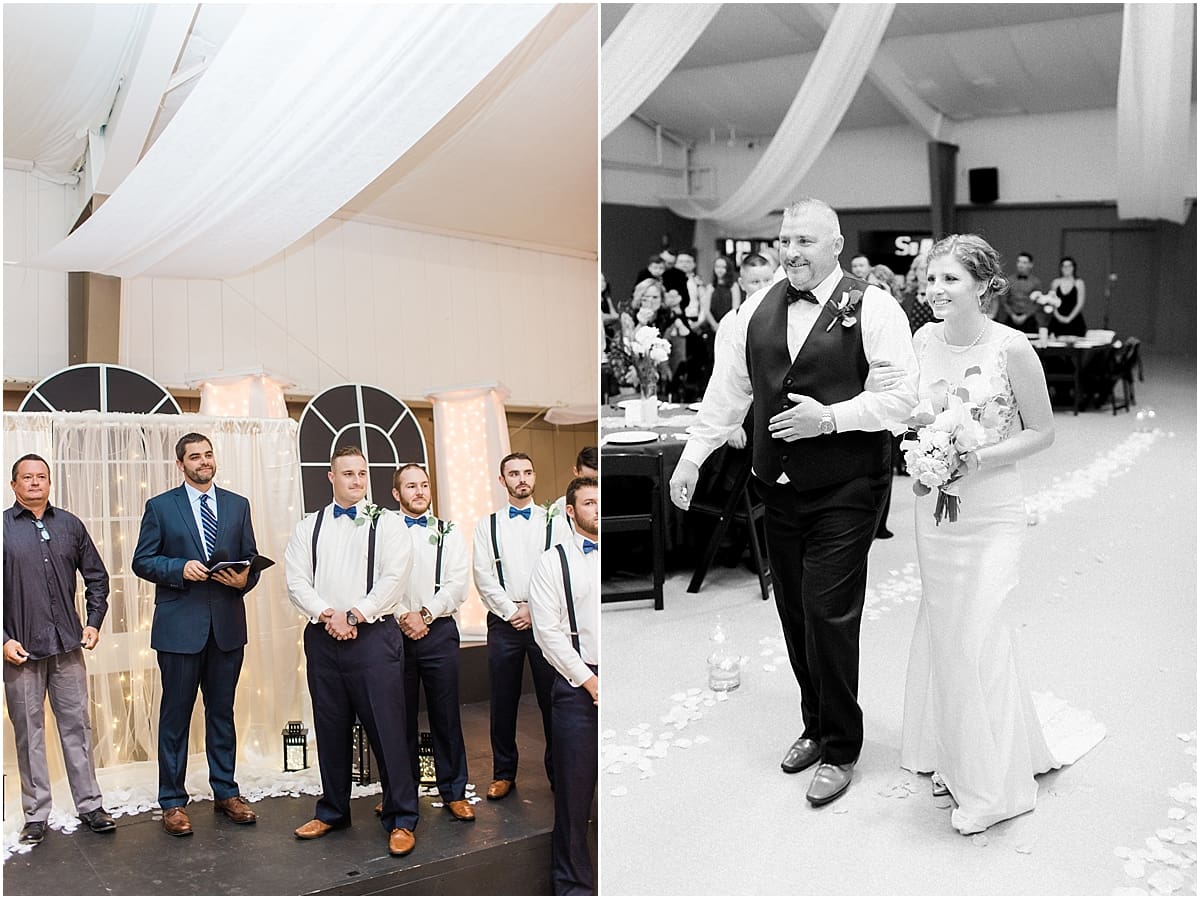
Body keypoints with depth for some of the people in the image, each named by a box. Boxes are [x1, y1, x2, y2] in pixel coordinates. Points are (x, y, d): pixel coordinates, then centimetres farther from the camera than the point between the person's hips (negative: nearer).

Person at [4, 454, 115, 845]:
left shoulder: (70, 525, 8)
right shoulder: (4, 527, -1)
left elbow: (96, 576, 15)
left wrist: (94, 622, 6)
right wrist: (5, 639, -9)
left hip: (67, 645, 2)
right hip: (21, 650, -2)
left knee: (77, 726, 7)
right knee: (28, 733, 6)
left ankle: (89, 805, 16)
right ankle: (36, 816, 16)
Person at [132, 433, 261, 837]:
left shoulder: (238, 505, 10)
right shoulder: (160, 507, 1)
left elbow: (251, 559, 11)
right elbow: (142, 561, -1)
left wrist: (244, 579, -10)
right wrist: (180, 568, -18)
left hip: (227, 624, 3)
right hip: (180, 625, -3)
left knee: (222, 712, 13)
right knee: (176, 715, 4)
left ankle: (226, 792, 23)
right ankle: (173, 801, 15)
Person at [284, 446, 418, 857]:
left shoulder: (388, 524, 3)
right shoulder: (308, 528, 12)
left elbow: (393, 580, -7)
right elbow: (297, 582, 3)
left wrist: (354, 616, -13)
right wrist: (328, 615, -11)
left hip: (374, 635, -3)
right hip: (322, 638, 3)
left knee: (387, 727, -4)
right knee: (330, 727, 12)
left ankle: (401, 820, 5)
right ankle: (333, 811, 27)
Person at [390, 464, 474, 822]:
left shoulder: (449, 534, 8)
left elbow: (457, 585, -1)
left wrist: (424, 615, -12)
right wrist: (403, 617, -14)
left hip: (438, 630, 0)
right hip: (395, 632, 0)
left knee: (445, 713, 2)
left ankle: (454, 792, 12)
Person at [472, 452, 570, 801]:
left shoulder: (554, 522, 6)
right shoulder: (487, 524, 8)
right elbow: (483, 576, 1)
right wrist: (512, 611, -7)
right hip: (503, 623, 1)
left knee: (553, 699, 2)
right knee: (503, 702, 7)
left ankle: (559, 772, 16)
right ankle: (503, 773, 20)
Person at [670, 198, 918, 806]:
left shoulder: (871, 308, -7)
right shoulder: (758, 308, 9)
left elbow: (903, 395, -11)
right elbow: (728, 389, 14)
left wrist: (829, 418, -19)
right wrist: (692, 456, 11)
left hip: (844, 493, -5)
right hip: (778, 488, 5)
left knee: (828, 615, -5)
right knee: (795, 615, 12)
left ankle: (840, 749, 13)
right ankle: (816, 727, 31)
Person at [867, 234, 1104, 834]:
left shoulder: (1012, 347, -13)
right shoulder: (924, 340, 1)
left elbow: (1041, 431, -5)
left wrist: (978, 458, -18)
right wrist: (878, 394, -7)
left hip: (990, 512, -5)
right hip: (933, 507, 5)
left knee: (978, 636, -3)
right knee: (942, 630, 13)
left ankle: (991, 782, 15)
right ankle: (952, 758, 31)